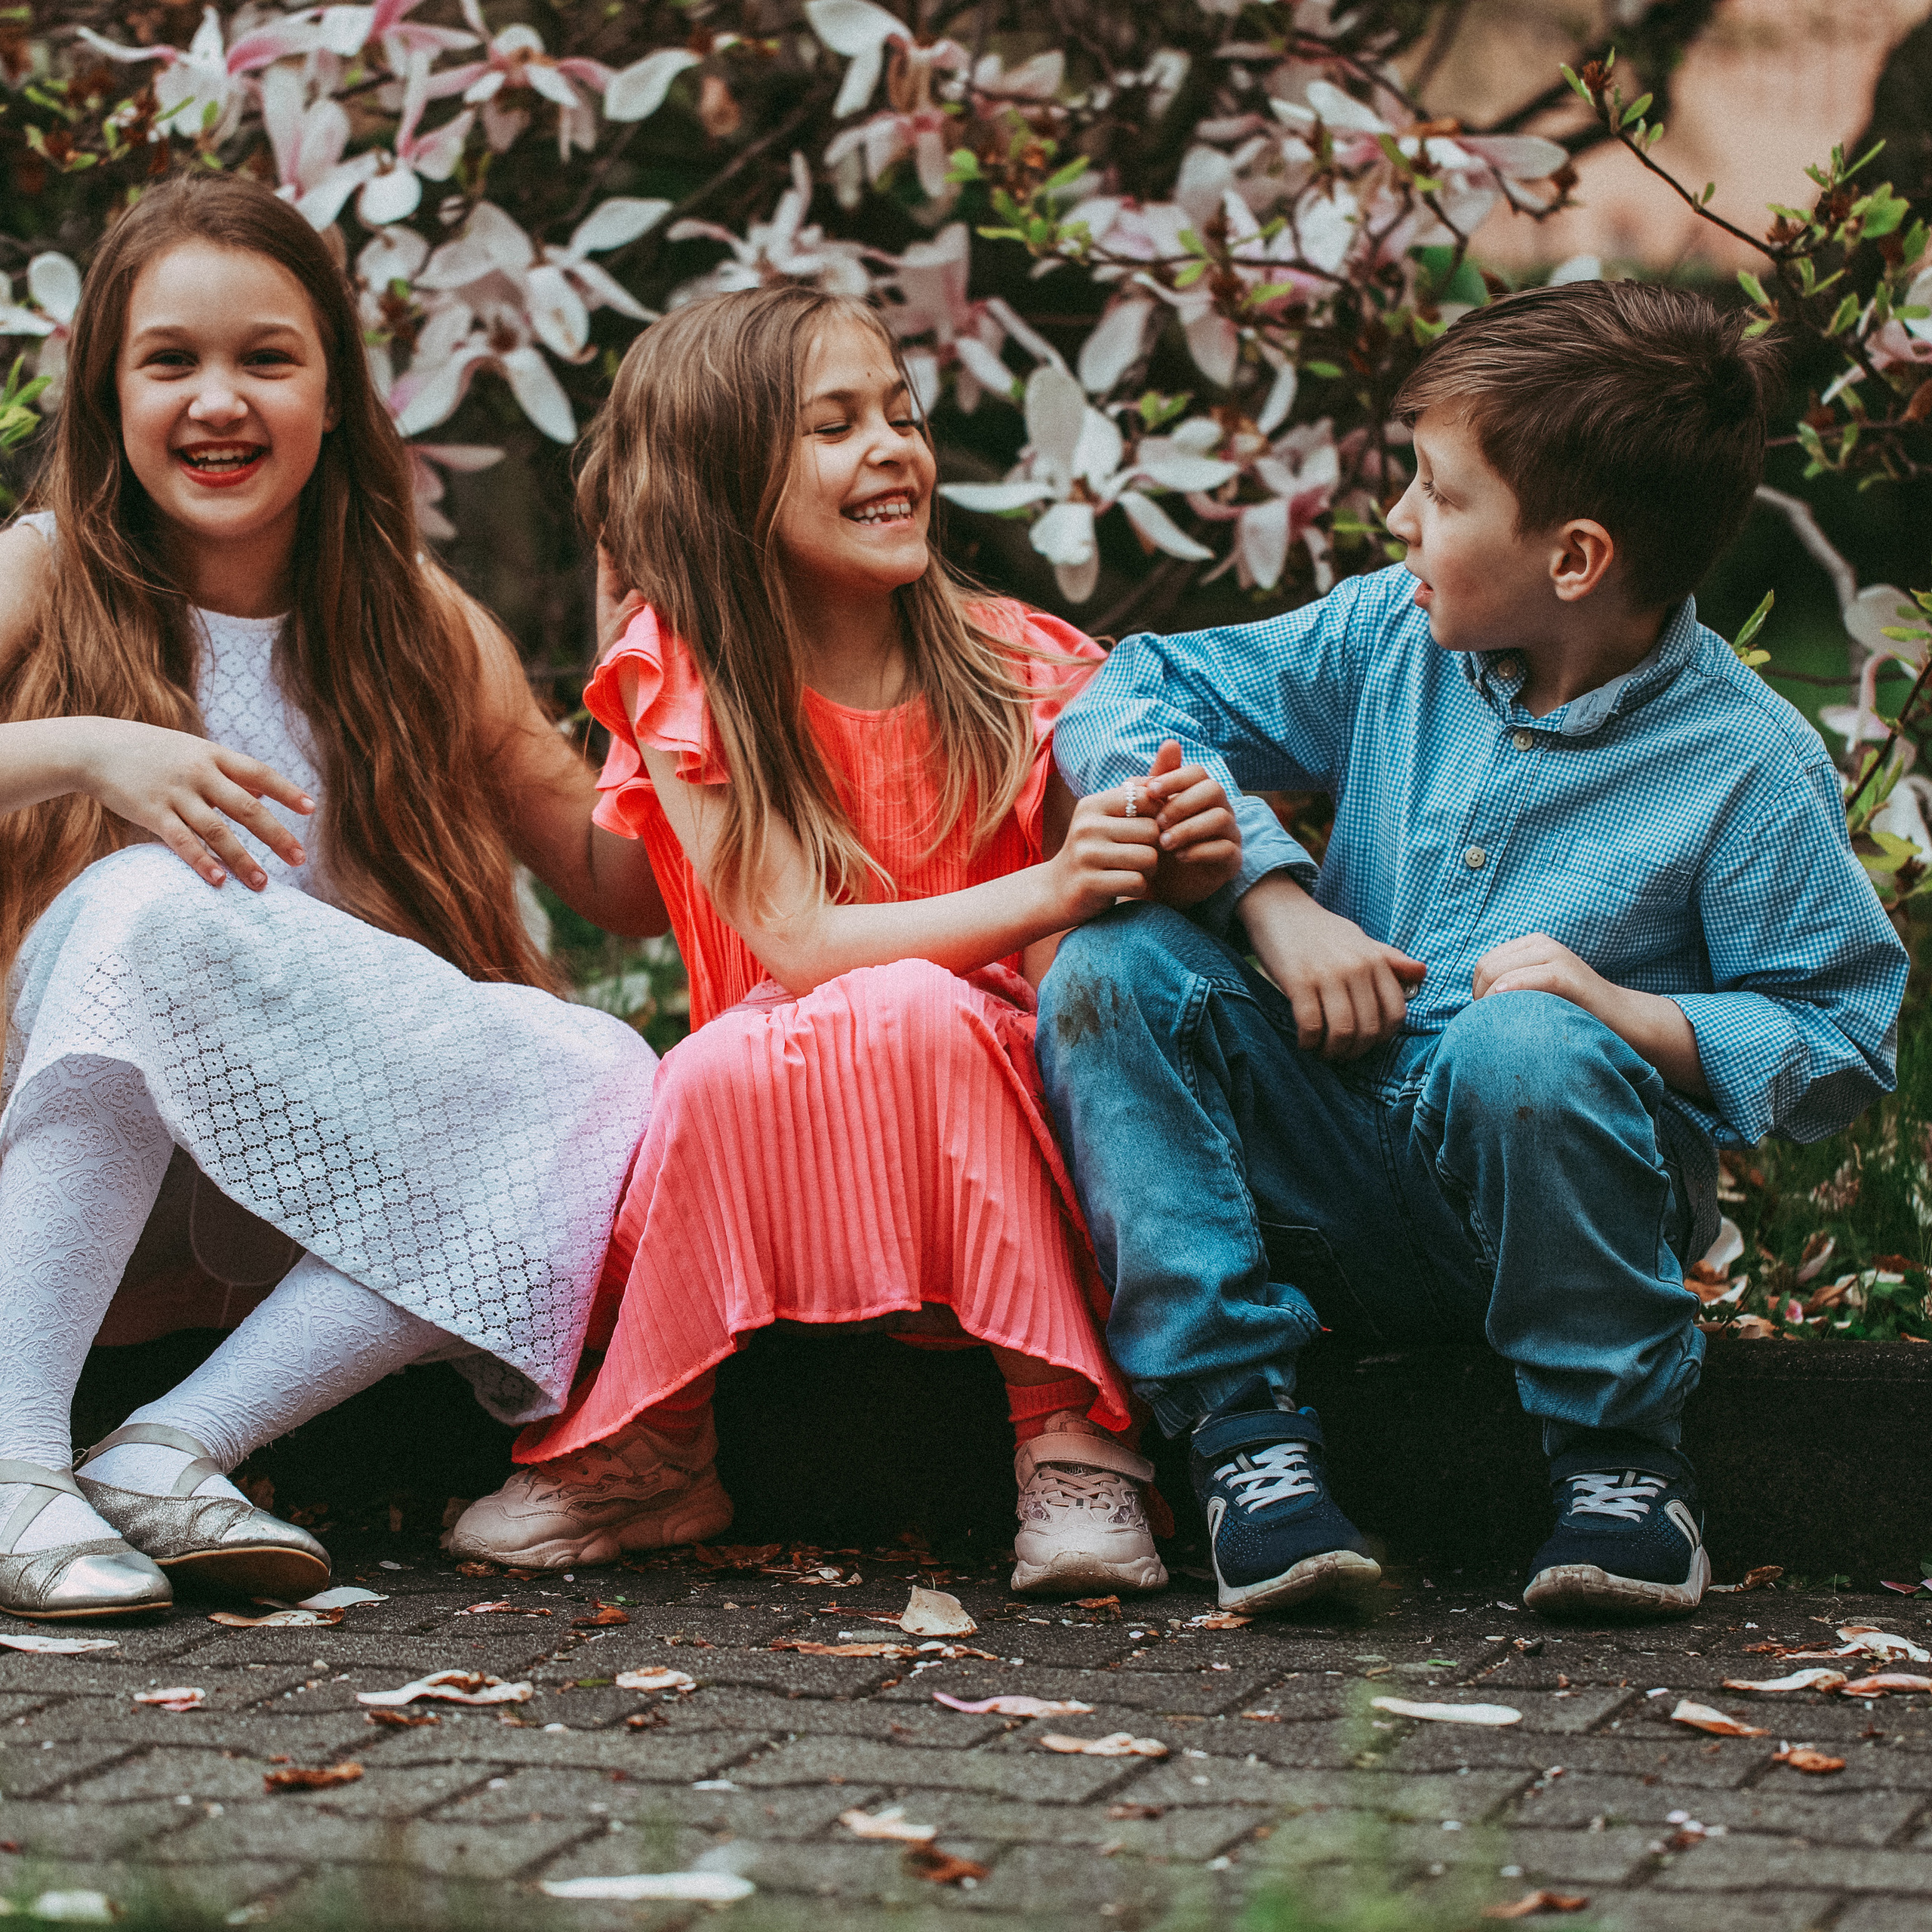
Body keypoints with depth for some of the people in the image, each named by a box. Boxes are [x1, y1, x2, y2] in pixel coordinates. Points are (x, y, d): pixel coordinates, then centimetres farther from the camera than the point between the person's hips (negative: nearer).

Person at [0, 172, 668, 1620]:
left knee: (605, 1088, -25)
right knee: (150, 899, -34)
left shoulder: (424, 634, 12)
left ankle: (171, 1451, -29)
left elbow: (625, 888, 16)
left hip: (324, 1165, 3)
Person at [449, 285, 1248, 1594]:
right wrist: (1047, 890, -28)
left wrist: (1165, 870, -22)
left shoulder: (1011, 671, 2)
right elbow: (800, 941, -15)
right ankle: (658, 1452, -14)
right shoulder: (686, 683, -3)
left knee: (923, 1010, -32)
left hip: (996, 1100, 1)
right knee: (721, 1071, -34)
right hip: (774, 1141, -1)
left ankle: (1068, 1434, -28)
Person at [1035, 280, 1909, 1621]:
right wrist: (1275, 900, -12)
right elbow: (1132, 704, 2)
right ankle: (1241, 1424, -21)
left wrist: (1631, 1018, -26)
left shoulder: (1748, 769, -12)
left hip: (1564, 1196, -4)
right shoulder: (1392, 638, 1)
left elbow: (1840, 1049, -9)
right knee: (1116, 967, -18)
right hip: (1341, 1188, 4)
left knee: (1531, 1042, -38)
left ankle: (1626, 1457, -15)